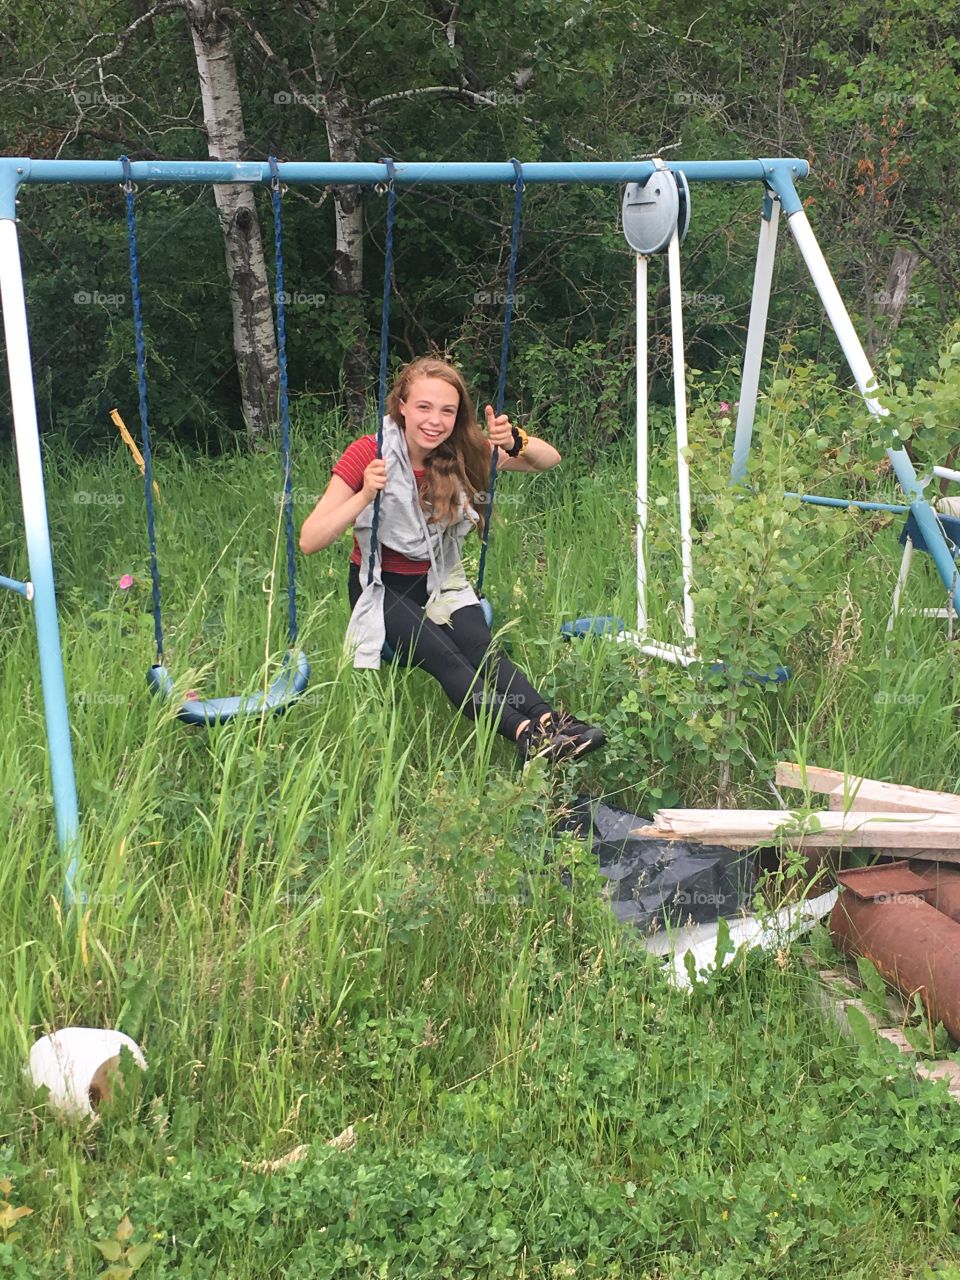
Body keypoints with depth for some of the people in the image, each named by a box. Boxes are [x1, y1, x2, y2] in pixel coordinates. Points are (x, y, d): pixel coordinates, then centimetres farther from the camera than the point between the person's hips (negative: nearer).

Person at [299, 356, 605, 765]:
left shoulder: (462, 454, -4)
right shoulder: (367, 455, -16)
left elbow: (550, 459, -5)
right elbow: (309, 541, -22)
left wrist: (514, 443, -26)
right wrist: (365, 495, -36)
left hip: (440, 582, 4)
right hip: (381, 587, -4)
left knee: (483, 651, -26)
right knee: (445, 659, -30)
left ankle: (550, 720, -46)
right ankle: (526, 733, -48)